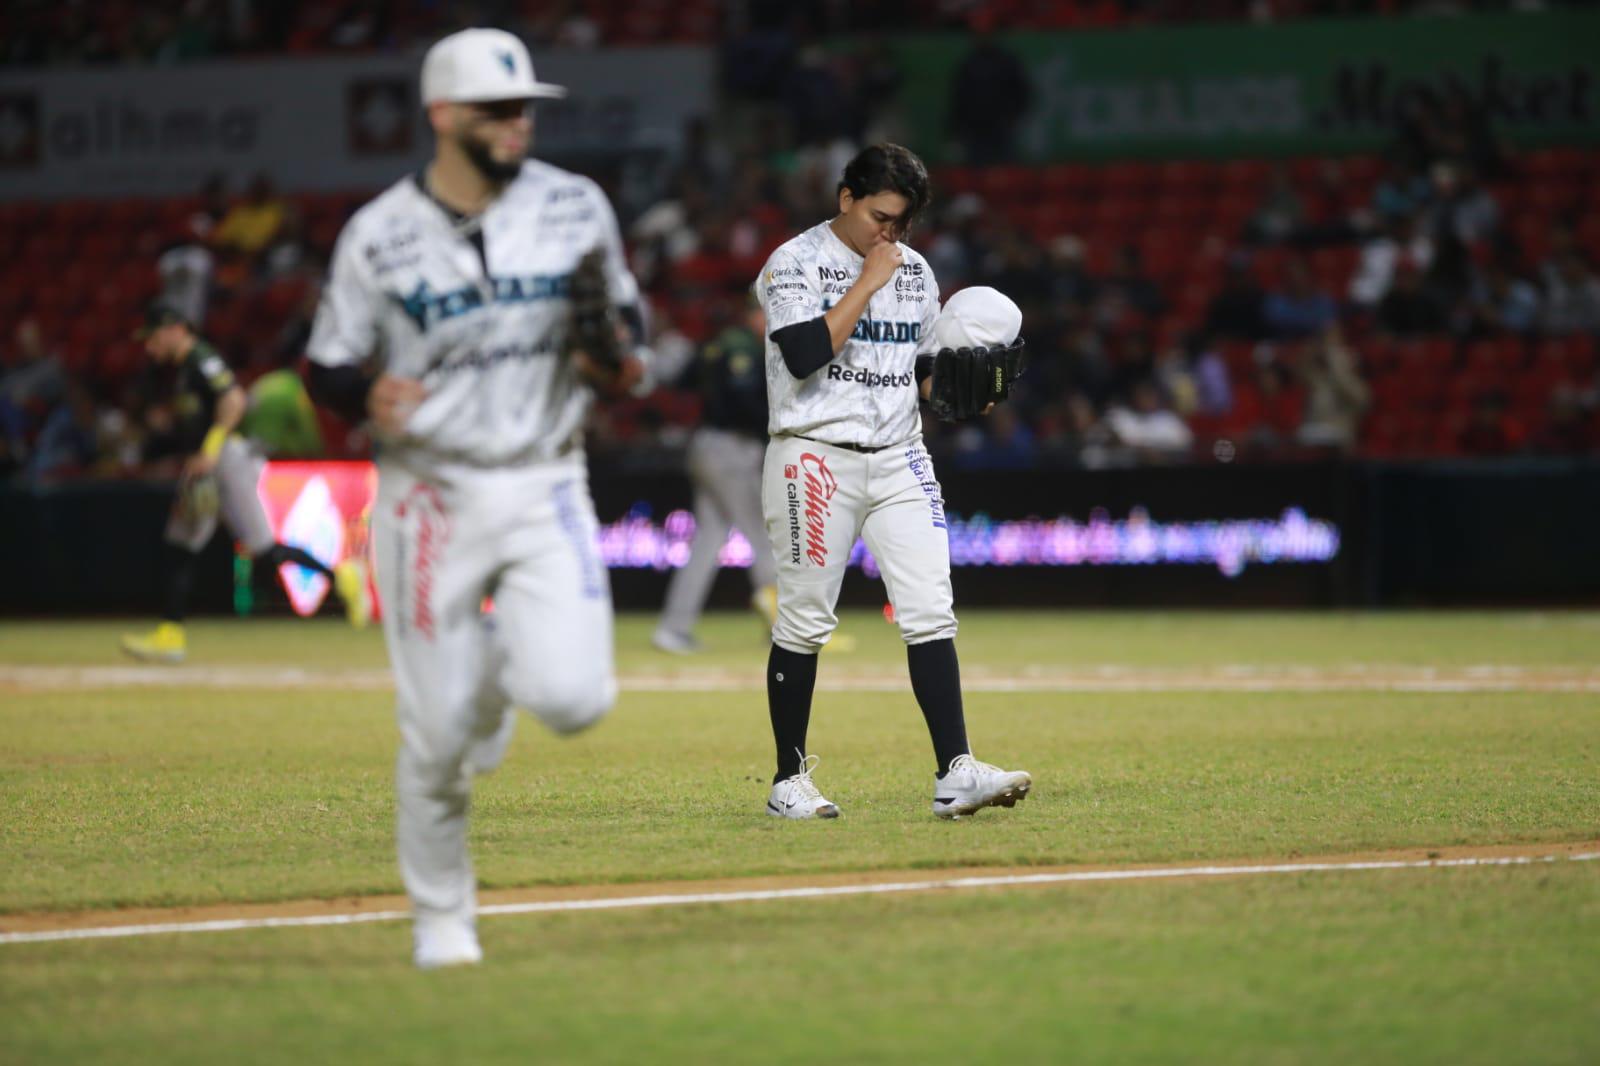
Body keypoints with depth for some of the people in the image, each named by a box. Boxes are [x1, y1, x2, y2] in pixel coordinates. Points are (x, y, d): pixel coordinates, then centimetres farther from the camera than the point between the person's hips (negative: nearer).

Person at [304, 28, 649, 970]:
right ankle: (441, 919, 22)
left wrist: (626, 365, -10)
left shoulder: (576, 208, 0)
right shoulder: (379, 238, -7)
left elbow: (626, 318, 13)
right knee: (437, 734, 0)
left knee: (573, 696, -17)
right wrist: (370, 396, -23)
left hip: (546, 486, 2)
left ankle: (502, 661, 20)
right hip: (431, 495, -2)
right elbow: (329, 371, 0)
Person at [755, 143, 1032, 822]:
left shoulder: (914, 271, 13)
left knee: (930, 613, -7)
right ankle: (789, 780, 11)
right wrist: (868, 282, -15)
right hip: (815, 456, -5)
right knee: (805, 621, 0)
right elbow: (804, 355, -20)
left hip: (898, 460, 5)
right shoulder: (796, 264, -6)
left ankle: (954, 773, -13)